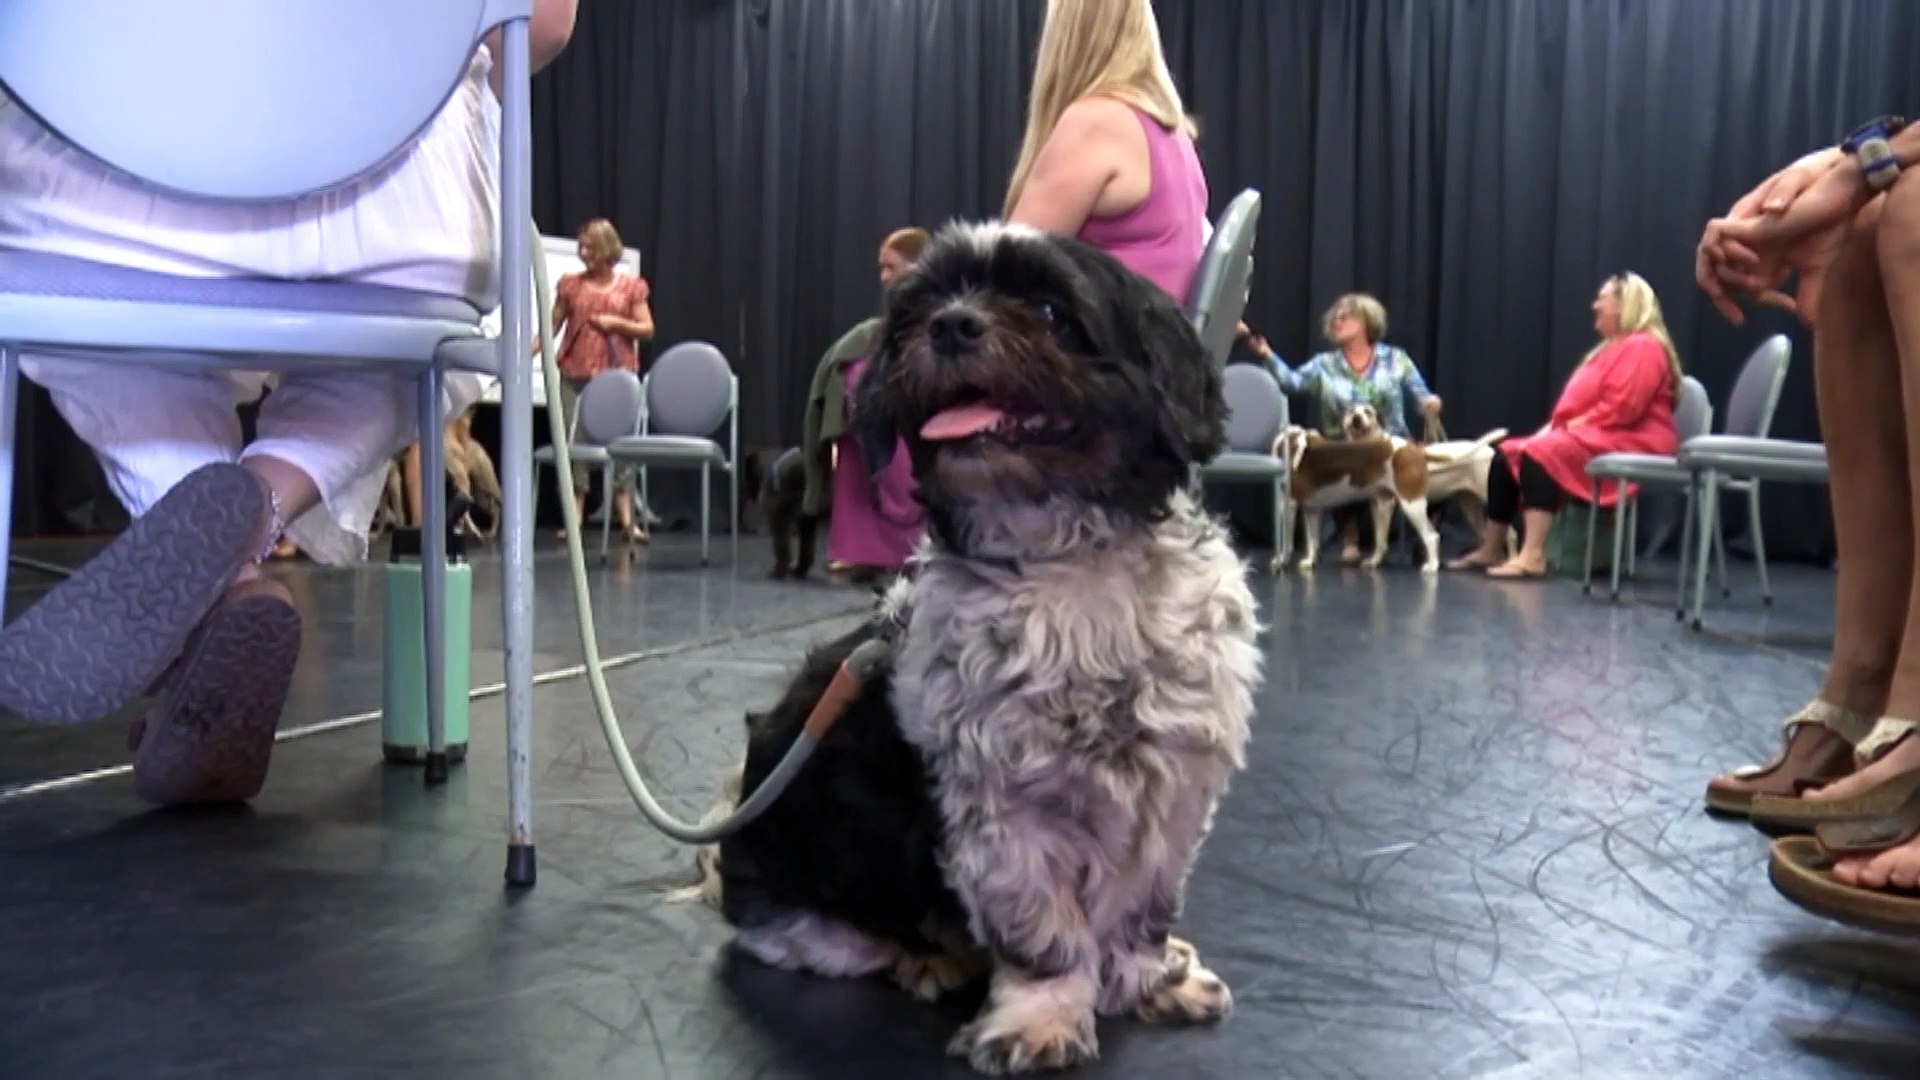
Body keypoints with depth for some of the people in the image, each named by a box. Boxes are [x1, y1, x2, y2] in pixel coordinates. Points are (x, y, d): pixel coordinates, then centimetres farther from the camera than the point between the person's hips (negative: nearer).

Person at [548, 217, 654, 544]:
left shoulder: (631, 287, 5)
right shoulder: (571, 284, 7)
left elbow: (647, 330, 5)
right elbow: (552, 327, 8)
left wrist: (617, 323, -10)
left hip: (617, 374, -1)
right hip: (575, 374, 1)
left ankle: (626, 520, 2)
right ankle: (575, 519, 8)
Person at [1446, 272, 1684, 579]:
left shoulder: (1642, 347, -11)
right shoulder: (1611, 347, 24)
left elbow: (1621, 409, -23)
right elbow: (1580, 402, 21)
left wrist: (1572, 427, -16)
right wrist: (1557, 426, 3)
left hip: (1627, 443, -11)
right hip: (1592, 437, 11)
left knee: (1541, 452, -32)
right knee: (1508, 454, -2)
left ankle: (1532, 555, -40)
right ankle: (1492, 549, -5)